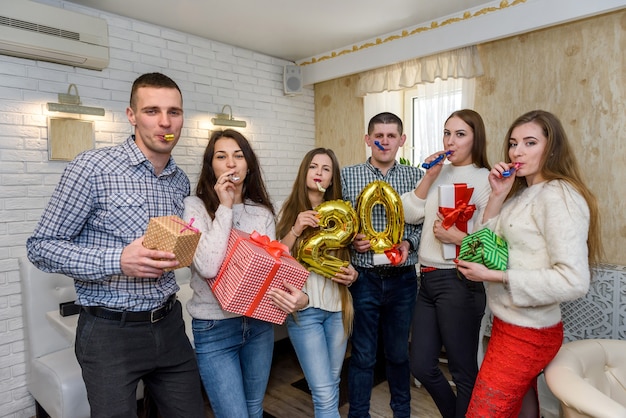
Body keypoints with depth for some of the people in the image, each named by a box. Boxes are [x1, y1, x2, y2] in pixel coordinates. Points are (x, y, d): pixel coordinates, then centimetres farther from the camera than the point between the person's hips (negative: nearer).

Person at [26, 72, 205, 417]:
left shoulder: (181, 181, 5)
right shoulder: (92, 167, -13)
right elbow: (41, 247, -10)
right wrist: (118, 260, -24)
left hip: (168, 325, 5)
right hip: (111, 332, -5)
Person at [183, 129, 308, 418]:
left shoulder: (263, 212, 2)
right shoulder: (196, 206, -11)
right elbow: (208, 268, -25)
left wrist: (294, 293, -21)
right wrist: (225, 207, -20)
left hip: (259, 323, 5)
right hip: (214, 328, -4)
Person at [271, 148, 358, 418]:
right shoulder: (291, 210, -1)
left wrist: (352, 274, -4)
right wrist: (295, 230, -19)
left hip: (337, 306, 4)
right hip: (304, 308, -4)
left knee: (332, 383, 17)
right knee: (324, 393, -6)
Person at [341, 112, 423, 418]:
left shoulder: (415, 176, 3)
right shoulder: (348, 175, -1)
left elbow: (423, 221, 4)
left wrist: (409, 242, -14)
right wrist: (351, 239, -16)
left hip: (403, 278, 2)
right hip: (364, 277, -1)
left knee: (399, 352, 19)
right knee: (363, 355, 10)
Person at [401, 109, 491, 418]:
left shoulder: (484, 179, -6)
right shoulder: (440, 173, 11)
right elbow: (411, 215, 4)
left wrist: (457, 237, -25)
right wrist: (429, 176, -3)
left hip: (458, 282, -6)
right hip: (428, 278, 7)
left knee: (464, 372, 9)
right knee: (422, 366, 16)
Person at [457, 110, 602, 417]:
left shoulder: (559, 196, -20)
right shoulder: (522, 192, 7)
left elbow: (574, 281, -27)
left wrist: (493, 276, -24)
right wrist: (498, 196, -5)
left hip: (527, 333, -8)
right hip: (512, 324, 8)